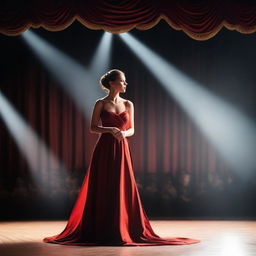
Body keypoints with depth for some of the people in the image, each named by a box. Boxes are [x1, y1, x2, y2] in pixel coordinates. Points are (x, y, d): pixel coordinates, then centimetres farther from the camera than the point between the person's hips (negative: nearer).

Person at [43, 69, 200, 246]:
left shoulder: (128, 104, 10)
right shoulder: (101, 103, 1)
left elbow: (132, 129, 11)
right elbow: (93, 128, -2)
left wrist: (124, 133, -11)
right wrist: (110, 130, -17)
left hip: (122, 150, 3)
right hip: (104, 150, -3)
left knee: (122, 190, 0)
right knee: (102, 190, -1)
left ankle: (121, 230, 7)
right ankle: (101, 231, 6)